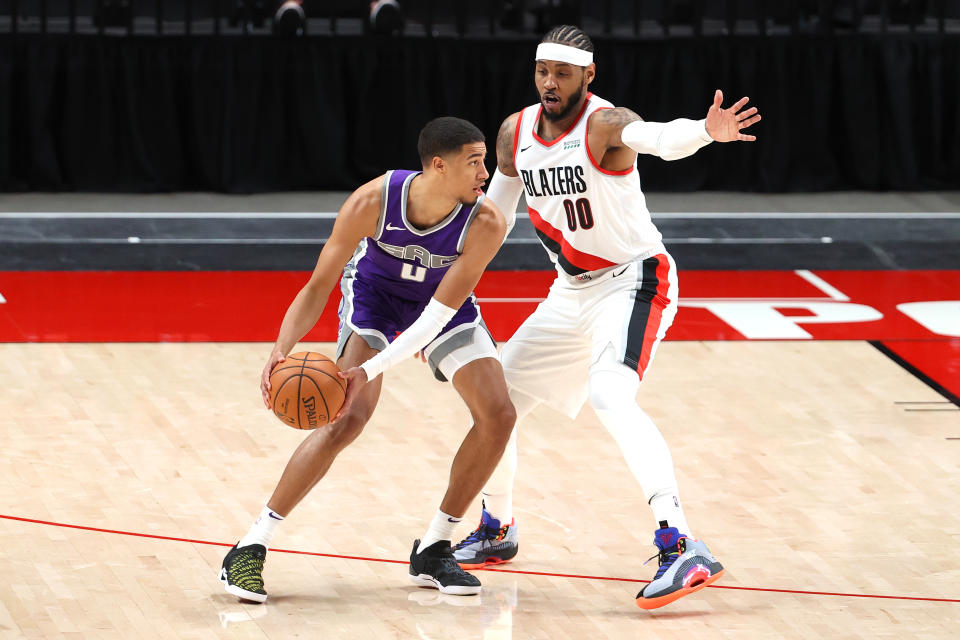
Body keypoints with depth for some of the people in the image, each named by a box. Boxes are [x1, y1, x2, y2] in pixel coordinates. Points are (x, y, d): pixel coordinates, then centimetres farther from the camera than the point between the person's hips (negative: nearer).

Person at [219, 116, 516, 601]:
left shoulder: (484, 224, -33)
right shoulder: (372, 202, -34)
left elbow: (437, 317, -34)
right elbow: (318, 287, -26)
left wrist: (370, 370, -45)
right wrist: (281, 350, -43)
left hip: (443, 302, 3)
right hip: (373, 292, -3)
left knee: (498, 415, -12)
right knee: (348, 418, -22)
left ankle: (433, 552, 3)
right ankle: (251, 549, -15)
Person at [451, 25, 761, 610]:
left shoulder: (604, 123, -22)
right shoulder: (515, 133, 0)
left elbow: (659, 138, -46)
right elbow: (496, 210, 17)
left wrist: (706, 131, -67)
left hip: (633, 280, -8)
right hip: (572, 292, 8)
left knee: (610, 396, -32)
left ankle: (682, 549, -40)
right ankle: (496, 531, 36)